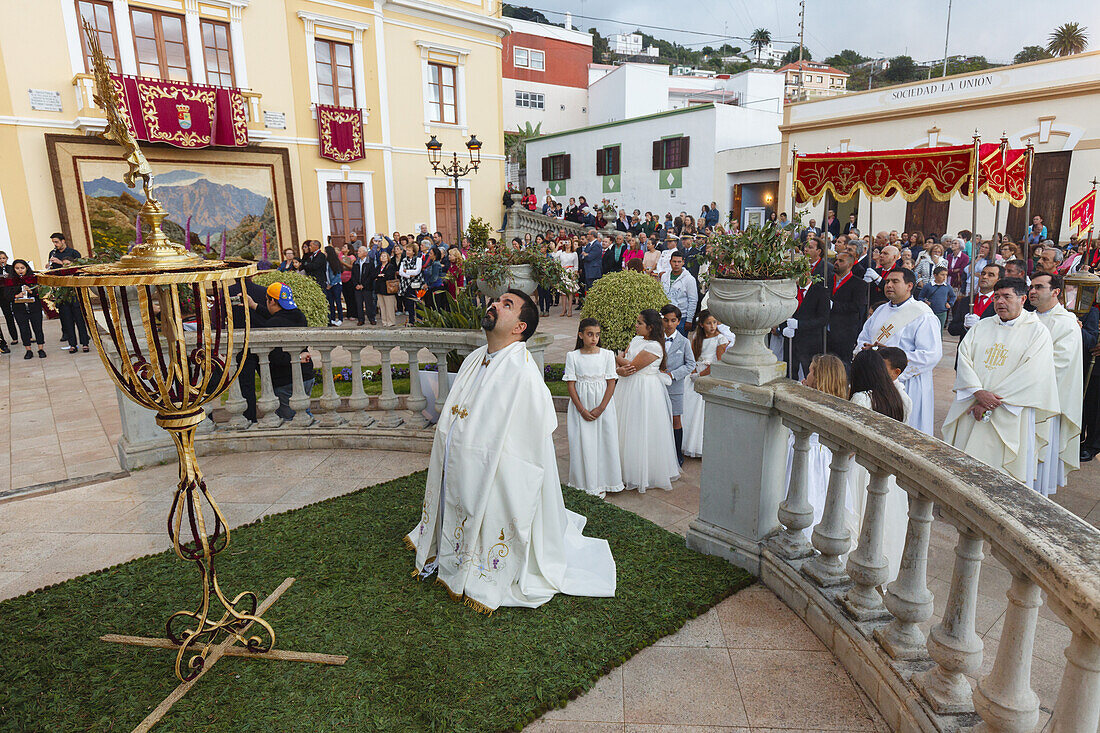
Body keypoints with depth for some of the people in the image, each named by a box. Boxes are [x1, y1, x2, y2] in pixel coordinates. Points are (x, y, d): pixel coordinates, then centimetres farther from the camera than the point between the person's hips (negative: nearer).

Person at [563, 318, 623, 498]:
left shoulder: (607, 354, -1)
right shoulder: (572, 356, -2)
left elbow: (611, 383, -3)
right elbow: (571, 385, -3)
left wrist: (600, 408, -11)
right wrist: (582, 410, -11)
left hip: (603, 404, 0)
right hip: (580, 405, 0)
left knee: (604, 441, 2)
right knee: (582, 442, 2)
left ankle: (601, 484, 16)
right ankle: (585, 482, 17)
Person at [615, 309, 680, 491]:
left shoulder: (654, 347, -17)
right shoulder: (636, 340, 9)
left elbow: (632, 366, -19)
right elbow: (620, 360, 7)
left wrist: (617, 359, -1)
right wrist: (619, 369, -16)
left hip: (645, 391, -8)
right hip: (629, 387, 8)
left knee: (641, 432, 0)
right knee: (626, 428, 13)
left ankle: (644, 473, 14)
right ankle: (626, 469, 26)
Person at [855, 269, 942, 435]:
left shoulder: (923, 316, -7)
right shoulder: (881, 311, 16)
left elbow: (931, 355, -16)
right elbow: (862, 338, 19)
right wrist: (866, 349, -5)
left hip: (906, 384, -6)